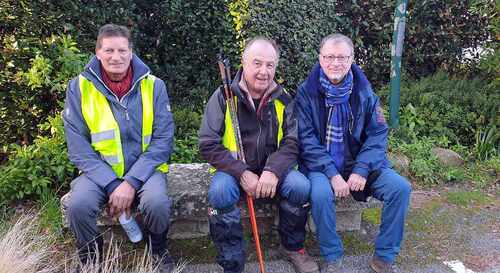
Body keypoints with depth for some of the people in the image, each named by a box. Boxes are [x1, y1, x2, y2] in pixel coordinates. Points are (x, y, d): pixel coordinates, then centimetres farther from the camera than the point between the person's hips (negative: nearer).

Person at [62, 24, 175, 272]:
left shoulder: (153, 85, -4)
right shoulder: (79, 87, -4)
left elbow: (162, 140, -8)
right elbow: (78, 147, -7)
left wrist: (132, 182, -18)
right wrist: (112, 185, -18)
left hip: (144, 168, -1)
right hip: (99, 170, 1)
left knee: (157, 203, -30)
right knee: (78, 205, -27)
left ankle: (159, 251, 5)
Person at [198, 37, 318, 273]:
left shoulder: (283, 99, 1)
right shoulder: (223, 96, -7)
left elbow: (292, 143, -2)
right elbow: (208, 145, -10)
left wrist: (273, 171, -22)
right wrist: (242, 173, -21)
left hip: (272, 169, 2)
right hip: (233, 170, -2)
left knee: (301, 186, -24)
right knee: (220, 191, -32)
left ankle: (293, 247, 5)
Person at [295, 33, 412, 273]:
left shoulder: (364, 91, 1)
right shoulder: (307, 92, -6)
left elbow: (378, 134, -1)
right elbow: (306, 139, -11)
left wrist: (361, 170, -16)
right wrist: (332, 173, -21)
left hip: (357, 163, 3)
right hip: (320, 164, -3)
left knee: (400, 187, -16)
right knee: (321, 193, -33)